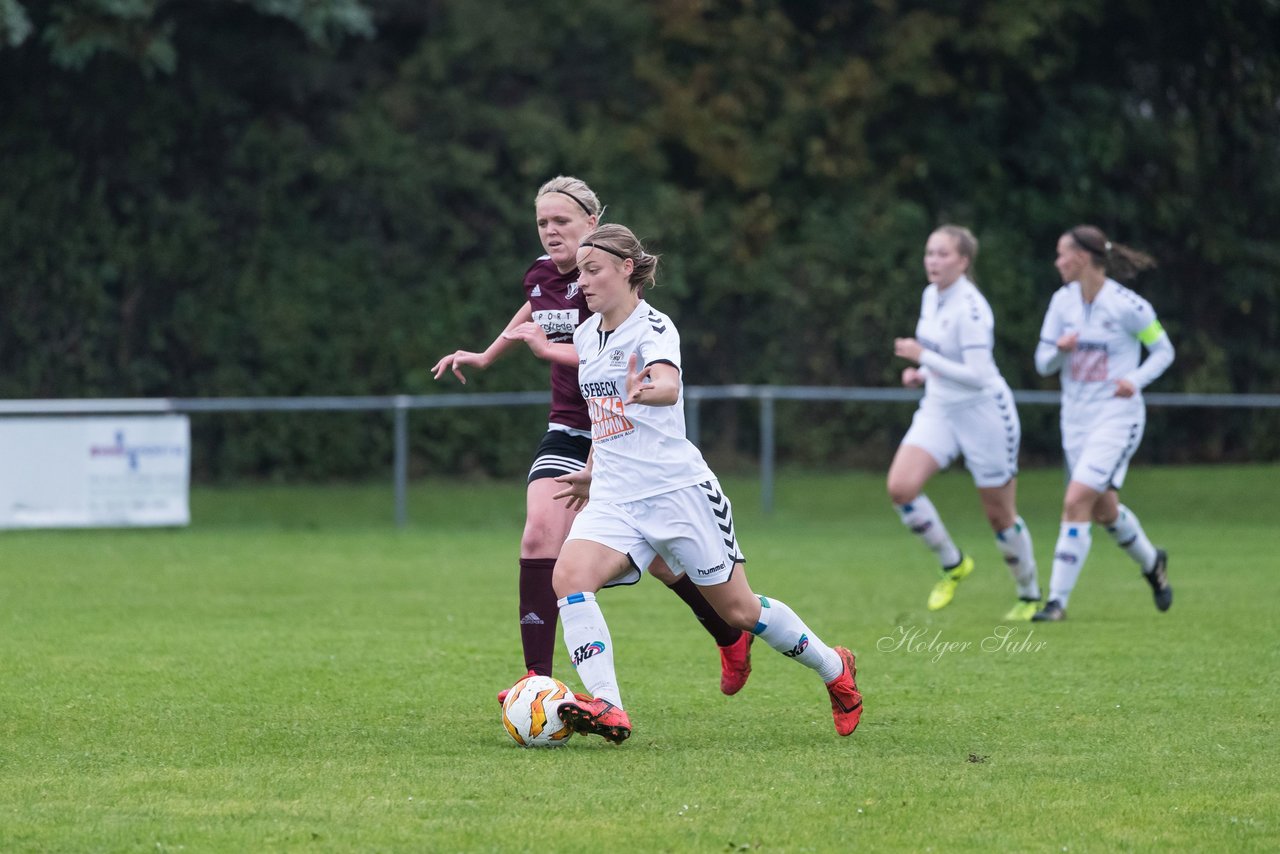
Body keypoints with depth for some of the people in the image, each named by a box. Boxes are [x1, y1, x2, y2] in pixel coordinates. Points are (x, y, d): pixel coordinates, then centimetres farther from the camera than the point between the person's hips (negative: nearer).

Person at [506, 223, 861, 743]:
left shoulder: (652, 327, -12)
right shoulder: (587, 335, 11)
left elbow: (669, 387, -34)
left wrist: (646, 390, -56)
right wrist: (593, 473, 35)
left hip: (678, 490, -6)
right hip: (614, 500, 6)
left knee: (739, 610, 4)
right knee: (569, 576, -24)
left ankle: (835, 669, 30)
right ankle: (607, 709, -33)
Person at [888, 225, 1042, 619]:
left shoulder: (970, 308, -21)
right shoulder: (931, 296, 4)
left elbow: (977, 375, -26)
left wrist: (923, 357, -26)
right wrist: (920, 374, 3)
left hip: (983, 412, -7)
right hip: (939, 409, 7)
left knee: (1000, 514, 5)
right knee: (901, 486, -16)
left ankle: (1030, 595, 26)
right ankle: (952, 563, 5)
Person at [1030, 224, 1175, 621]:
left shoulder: (1127, 305, -14)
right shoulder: (1063, 301, 2)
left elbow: (1163, 351, -2)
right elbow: (1043, 363, 6)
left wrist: (1136, 380, -18)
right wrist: (1059, 349, -16)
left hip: (1117, 415, -7)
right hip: (1076, 418, 7)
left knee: (1076, 502, -17)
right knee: (1103, 509, 16)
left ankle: (1058, 599, -14)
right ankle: (1151, 562, 44)